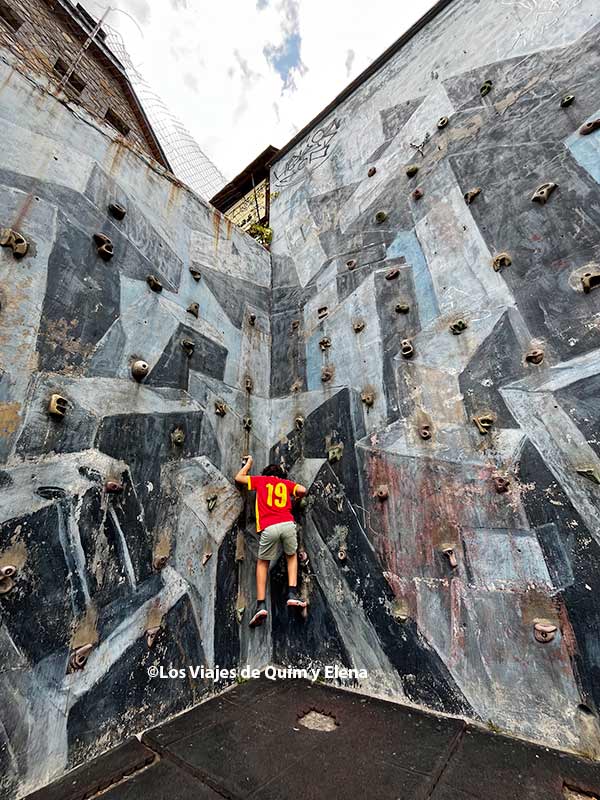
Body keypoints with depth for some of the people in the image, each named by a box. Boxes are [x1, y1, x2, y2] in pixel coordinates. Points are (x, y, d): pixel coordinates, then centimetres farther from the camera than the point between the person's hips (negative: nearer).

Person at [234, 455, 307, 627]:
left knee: (262, 562, 22)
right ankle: (292, 594, 18)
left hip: (269, 528, -1)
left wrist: (248, 463, 45)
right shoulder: (286, 483, 23)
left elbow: (238, 478, 31)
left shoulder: (260, 479, 22)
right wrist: (295, 496, 31)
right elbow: (303, 490, 9)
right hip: (287, 524, 1)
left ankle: (261, 605, 14)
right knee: (291, 555, 29)